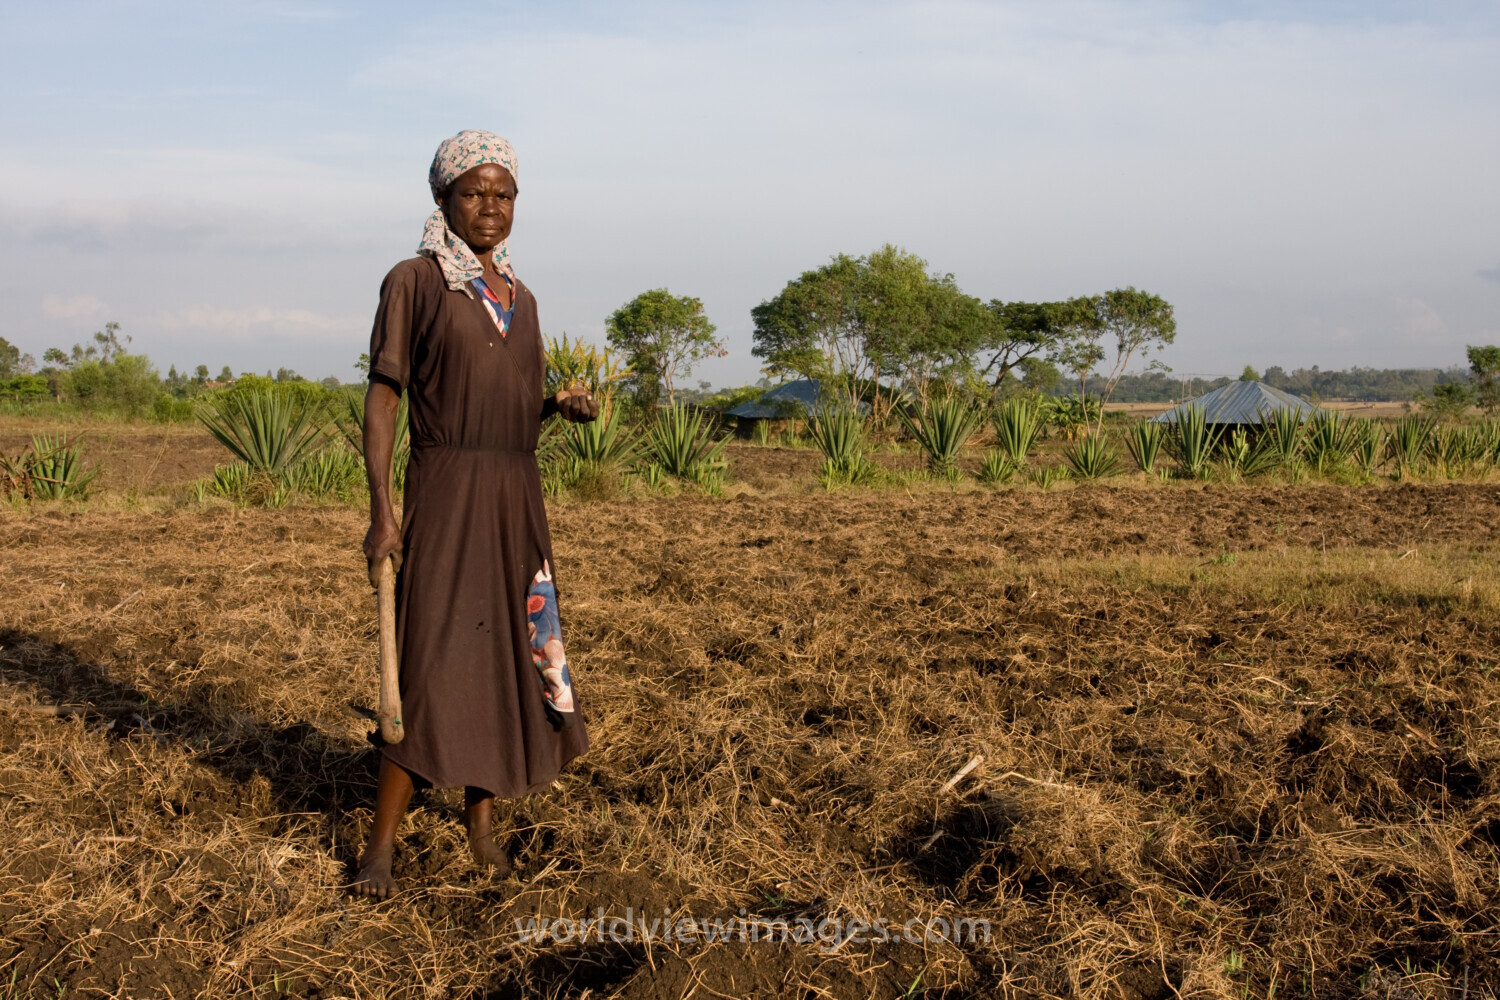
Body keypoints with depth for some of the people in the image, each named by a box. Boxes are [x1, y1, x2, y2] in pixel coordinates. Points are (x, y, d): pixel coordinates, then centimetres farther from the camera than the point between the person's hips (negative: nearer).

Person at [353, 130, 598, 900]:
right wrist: (379, 512, -15)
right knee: (435, 664, -9)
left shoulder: (519, 297, 15)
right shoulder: (412, 281, -3)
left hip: (516, 498, 6)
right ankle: (379, 847, 1)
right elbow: (380, 399, -7)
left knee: (507, 656, 8)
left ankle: (480, 821, 21)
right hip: (443, 494, -6)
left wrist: (562, 404, -3)